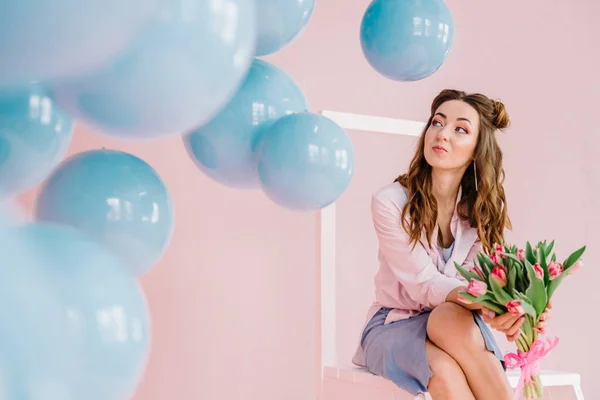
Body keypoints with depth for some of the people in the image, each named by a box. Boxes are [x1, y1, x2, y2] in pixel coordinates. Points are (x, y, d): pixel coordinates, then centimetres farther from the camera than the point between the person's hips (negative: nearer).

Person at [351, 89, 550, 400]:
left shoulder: (485, 208, -2)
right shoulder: (390, 202, -14)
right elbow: (423, 283, -19)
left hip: (458, 323, 2)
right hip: (395, 325, -2)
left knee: (452, 317, -37)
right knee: (445, 372, -36)